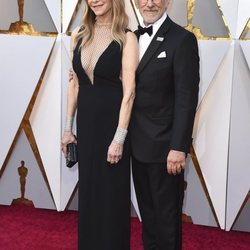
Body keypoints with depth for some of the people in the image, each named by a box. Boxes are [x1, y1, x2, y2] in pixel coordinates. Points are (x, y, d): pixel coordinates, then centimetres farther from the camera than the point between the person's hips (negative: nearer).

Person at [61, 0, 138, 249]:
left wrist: (119, 138, -18)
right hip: (86, 122, 5)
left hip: (112, 122, -5)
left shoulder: (126, 38, -10)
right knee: (88, 190, 17)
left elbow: (129, 91, -14)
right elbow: (75, 83, 10)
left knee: (112, 192, 8)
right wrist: (68, 127, 10)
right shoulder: (79, 35, 5)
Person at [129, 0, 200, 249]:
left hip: (164, 146, -6)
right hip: (138, 144, 6)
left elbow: (186, 98, -15)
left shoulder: (182, 39, -11)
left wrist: (178, 147, -19)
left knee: (167, 214, 8)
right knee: (146, 210, 19)